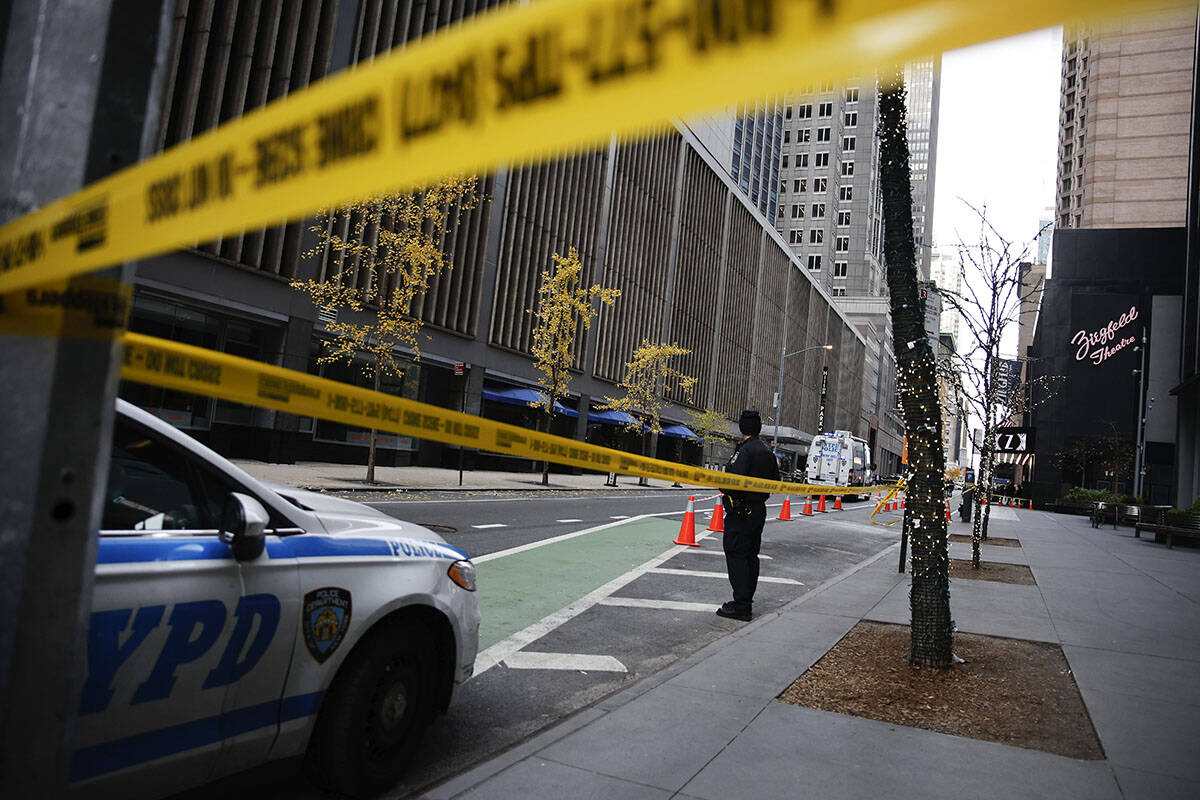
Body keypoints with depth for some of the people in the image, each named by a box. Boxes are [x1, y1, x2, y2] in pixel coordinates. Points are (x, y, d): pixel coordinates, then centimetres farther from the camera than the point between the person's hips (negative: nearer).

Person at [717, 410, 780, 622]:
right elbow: (775, 482, 17)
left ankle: (741, 606, -7)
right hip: (759, 509, 9)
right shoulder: (768, 453, 11)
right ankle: (746, 600, 23)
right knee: (751, 556, 15)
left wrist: (723, 489, -8)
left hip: (741, 511, -9)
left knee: (736, 556, -6)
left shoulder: (744, 450, -16)